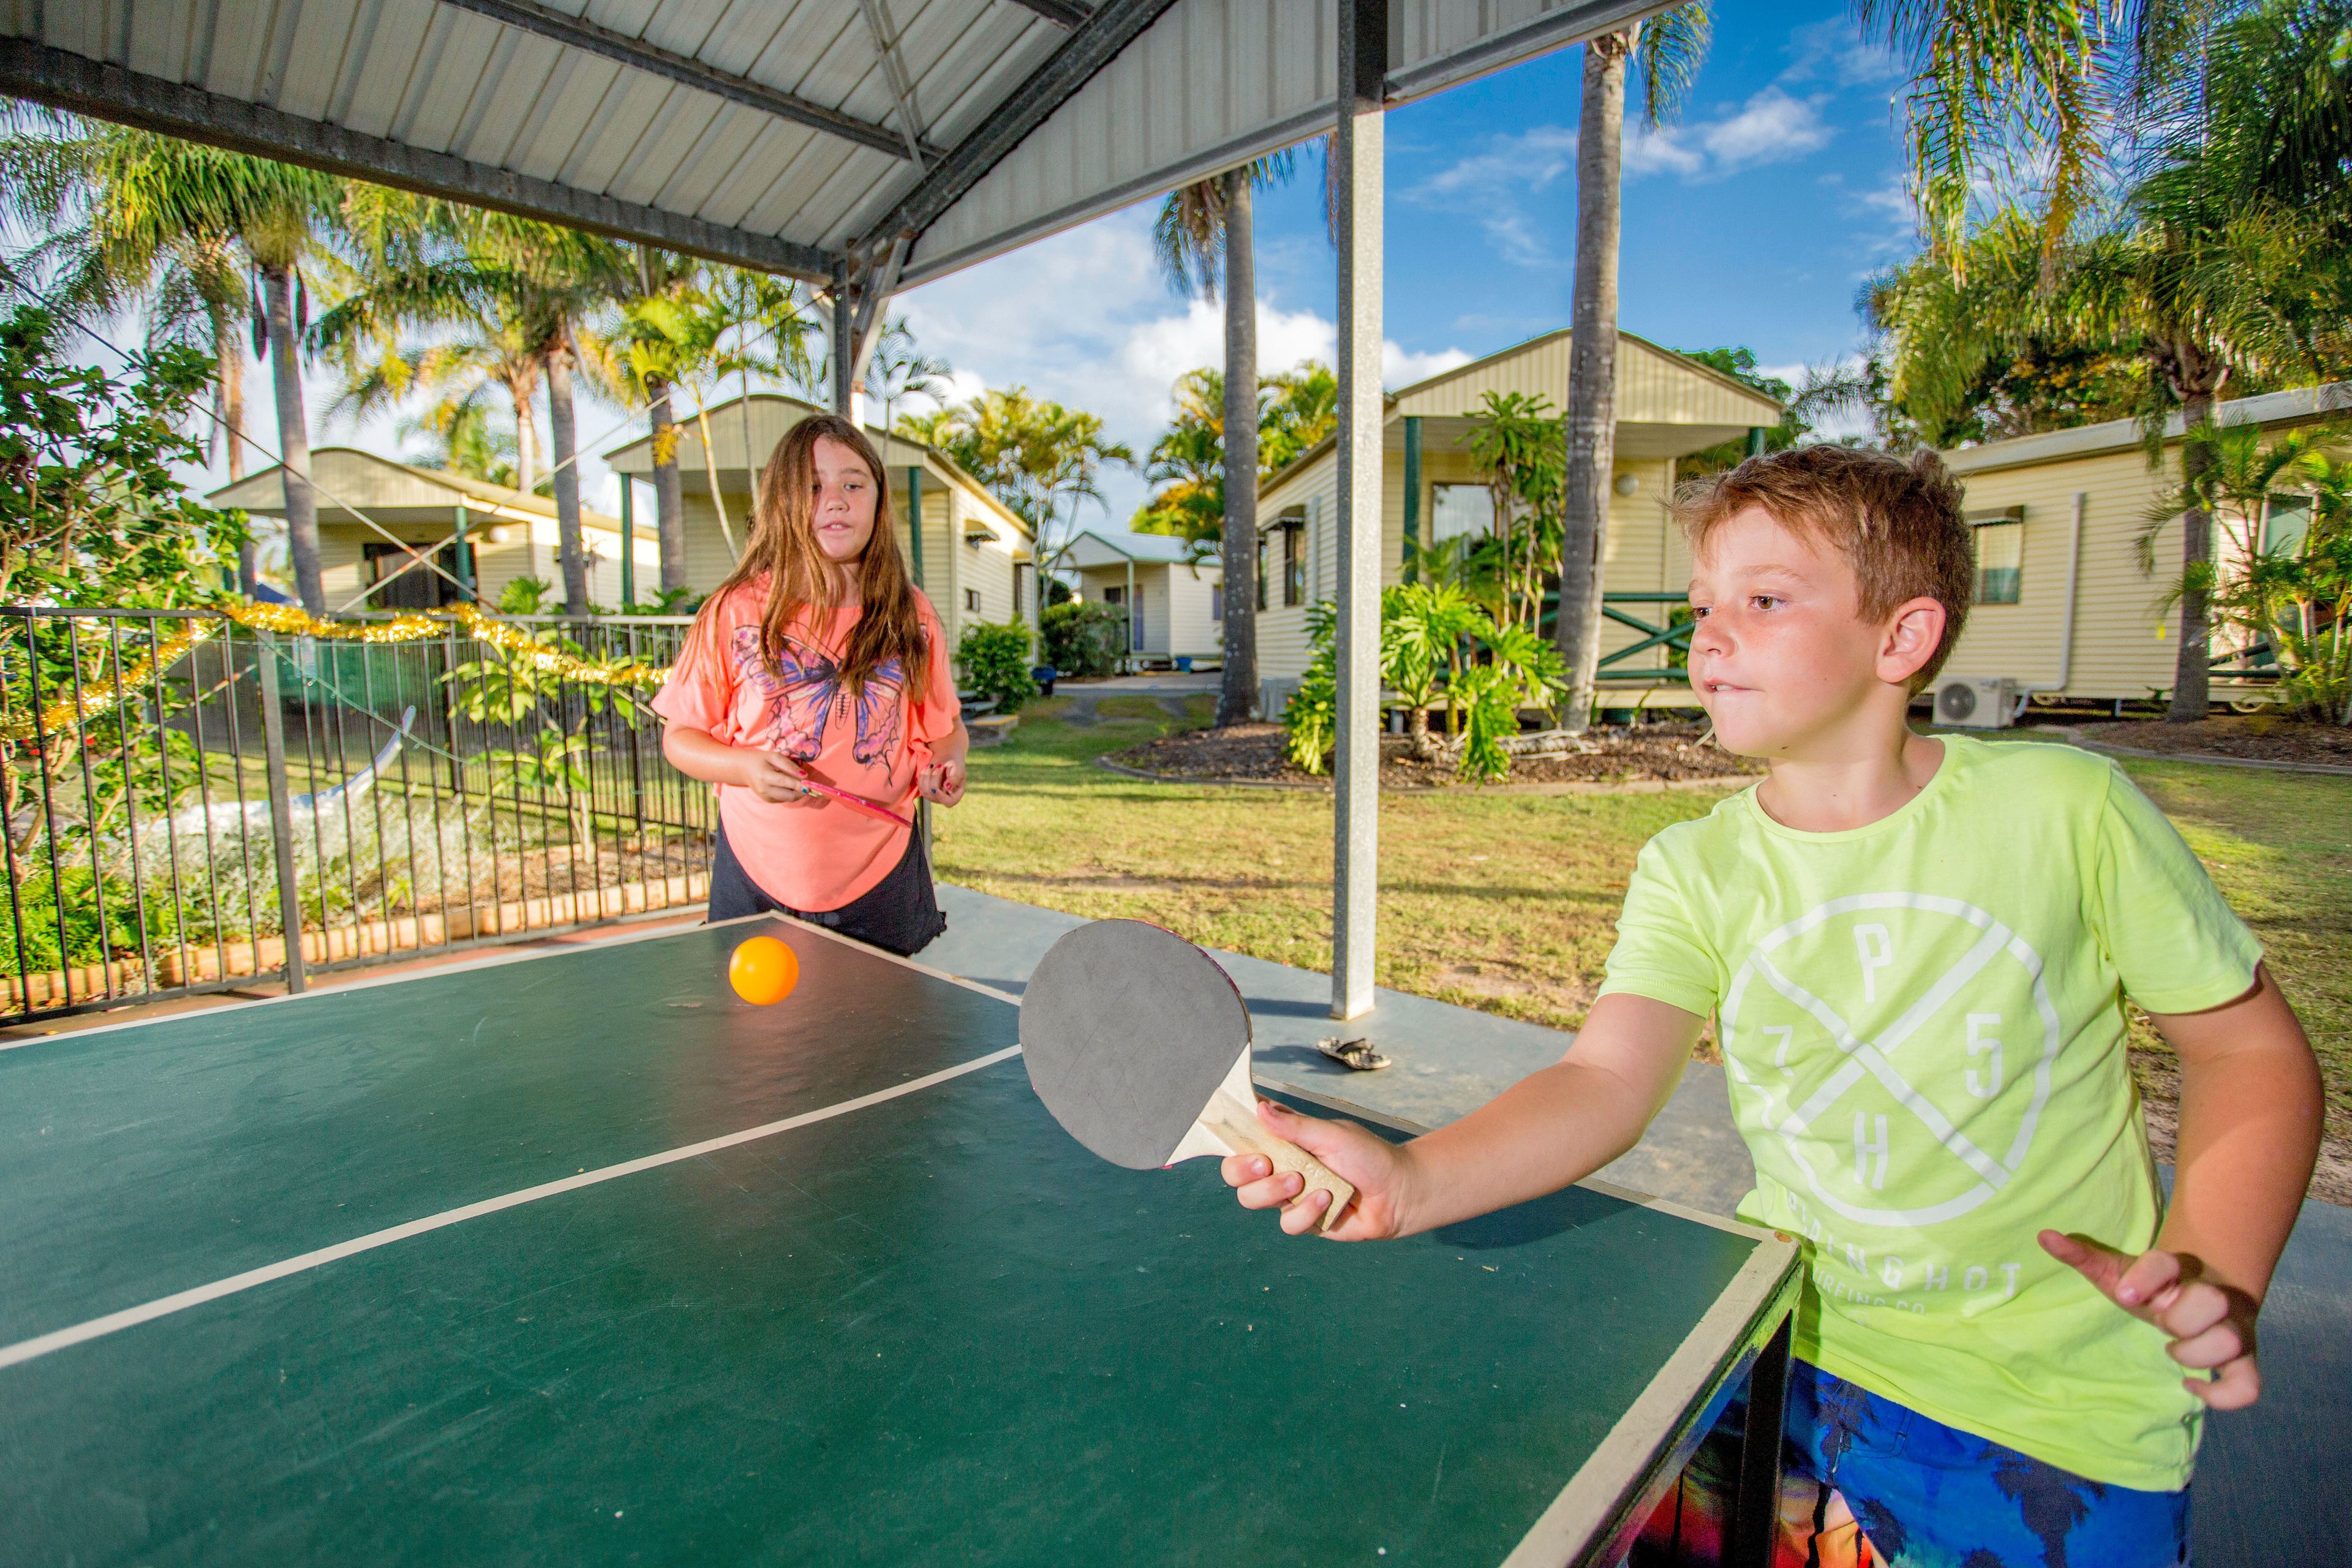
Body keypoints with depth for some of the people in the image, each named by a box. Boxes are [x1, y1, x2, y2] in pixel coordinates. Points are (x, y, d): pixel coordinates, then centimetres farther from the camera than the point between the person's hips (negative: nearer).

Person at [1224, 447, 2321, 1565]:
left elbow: (2251, 1047, 1)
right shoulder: (1693, 869, -7)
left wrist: (2215, 1278, -14)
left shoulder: (2064, 808, -11)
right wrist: (1411, 1180, -35)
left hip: (2054, 1413, -1)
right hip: (1785, 1348, 2)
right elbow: (1606, 1079, -19)